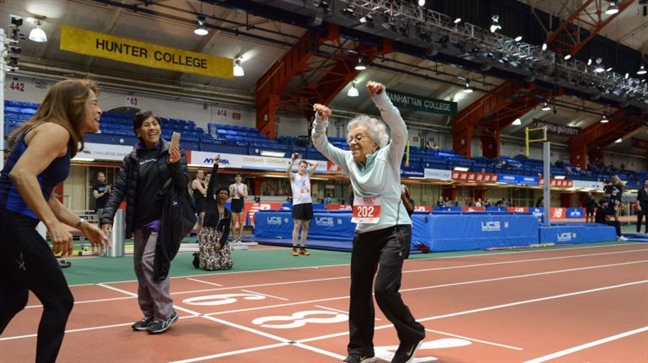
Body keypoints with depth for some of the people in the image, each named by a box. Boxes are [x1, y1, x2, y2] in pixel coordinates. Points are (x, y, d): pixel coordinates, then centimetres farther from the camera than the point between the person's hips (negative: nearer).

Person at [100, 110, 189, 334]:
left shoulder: (172, 152, -4)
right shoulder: (131, 158, 4)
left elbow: (183, 185, -5)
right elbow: (119, 189, 0)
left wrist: (175, 165, -25)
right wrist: (107, 217, -11)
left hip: (162, 219, -5)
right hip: (140, 222, 5)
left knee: (150, 262, -14)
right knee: (140, 267, 8)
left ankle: (165, 313, -1)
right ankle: (150, 314, 22)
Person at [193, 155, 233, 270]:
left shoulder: (228, 213, 11)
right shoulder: (210, 202, 2)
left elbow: (226, 231, 8)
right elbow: (211, 183, -5)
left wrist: (221, 243, -10)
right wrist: (215, 166, -11)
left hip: (219, 237, 5)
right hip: (206, 235, -5)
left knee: (227, 264, -8)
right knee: (210, 265, -19)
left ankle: (205, 257, 22)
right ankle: (198, 256, 17)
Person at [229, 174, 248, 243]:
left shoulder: (244, 186, 4)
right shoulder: (232, 186, 7)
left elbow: (246, 196, -4)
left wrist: (240, 192, -16)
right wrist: (233, 191, -16)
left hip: (241, 203, -1)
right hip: (234, 203, 1)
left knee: (241, 222, -4)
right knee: (233, 221, 0)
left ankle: (239, 237, 0)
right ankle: (235, 238, 7)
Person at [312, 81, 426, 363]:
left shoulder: (388, 157, -10)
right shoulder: (350, 161, 4)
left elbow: (400, 131, -26)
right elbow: (321, 145, 2)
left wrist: (380, 98, -35)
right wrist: (321, 121, -16)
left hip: (394, 231, -6)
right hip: (364, 234, 7)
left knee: (384, 289, -16)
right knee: (358, 291, 9)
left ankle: (412, 335, 10)